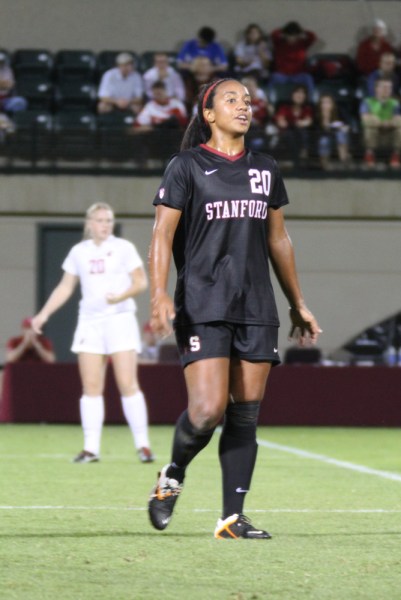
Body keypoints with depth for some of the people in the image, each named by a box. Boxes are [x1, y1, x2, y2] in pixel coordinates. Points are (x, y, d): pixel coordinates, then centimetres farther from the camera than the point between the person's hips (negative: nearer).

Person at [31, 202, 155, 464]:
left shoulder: (123, 248, 0)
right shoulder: (79, 252, 10)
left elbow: (141, 282, -2)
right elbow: (65, 287, 15)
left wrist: (122, 296, -21)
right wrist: (45, 313, 6)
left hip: (120, 319, -3)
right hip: (90, 322, 3)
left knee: (128, 384, -9)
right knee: (91, 386, -1)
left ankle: (143, 445, -5)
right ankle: (91, 448, 1)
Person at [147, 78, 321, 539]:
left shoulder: (265, 170, 14)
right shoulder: (187, 167, -1)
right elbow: (162, 236, -5)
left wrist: (298, 305, 20)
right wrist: (159, 296, -19)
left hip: (256, 308, 5)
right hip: (202, 307, -5)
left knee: (245, 415, 1)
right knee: (209, 409, -16)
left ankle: (232, 518, 3)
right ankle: (173, 475, 13)